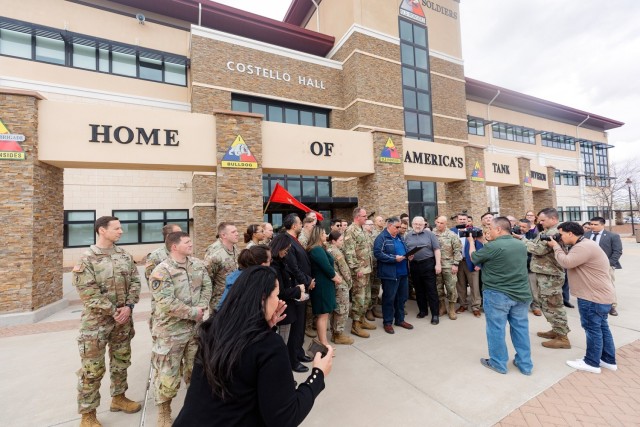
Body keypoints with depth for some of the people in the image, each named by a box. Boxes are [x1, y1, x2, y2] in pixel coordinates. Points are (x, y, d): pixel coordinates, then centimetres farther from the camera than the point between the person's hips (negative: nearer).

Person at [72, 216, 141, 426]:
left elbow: (135, 281, 2)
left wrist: (128, 306, -11)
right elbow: (88, 293, -16)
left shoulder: (125, 256, 2)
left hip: (123, 319, 5)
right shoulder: (86, 259, -12)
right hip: (96, 321, -5)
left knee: (121, 361, 18)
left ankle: (118, 397, 37)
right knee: (92, 369, 6)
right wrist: (113, 312, -15)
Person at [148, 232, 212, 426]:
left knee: (196, 366, 20)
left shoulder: (198, 264, 1)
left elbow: (207, 286, 3)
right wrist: (194, 313, -20)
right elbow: (167, 303, -24)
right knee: (167, 371, 9)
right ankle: (164, 411, 35)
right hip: (171, 329, -5)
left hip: (196, 326, 6)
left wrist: (202, 306, -13)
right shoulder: (161, 271, -19)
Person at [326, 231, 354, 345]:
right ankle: (339, 335, 15)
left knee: (335, 309, 17)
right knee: (342, 309, 4)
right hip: (341, 284, -8)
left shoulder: (327, 250, 5)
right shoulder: (337, 252, -19)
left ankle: (334, 333, 27)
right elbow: (344, 270, -15)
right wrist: (349, 283, -3)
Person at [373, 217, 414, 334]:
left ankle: (400, 319, 31)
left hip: (403, 272, 8)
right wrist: (394, 258, -22)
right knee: (389, 298, 3)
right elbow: (377, 253, -21)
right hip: (389, 274, -8)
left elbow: (405, 249, 25)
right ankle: (387, 322, 17)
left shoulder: (399, 237, 15)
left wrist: (409, 254, 2)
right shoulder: (381, 238, -11)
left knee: (402, 297, 16)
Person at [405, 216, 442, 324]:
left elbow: (436, 249, -3)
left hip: (428, 264, -3)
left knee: (431, 289, 1)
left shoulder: (430, 234, 0)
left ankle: (435, 314, 9)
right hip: (414, 265, 4)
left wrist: (438, 264, -9)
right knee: (419, 289, 13)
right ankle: (422, 310, 28)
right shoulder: (408, 236, 9)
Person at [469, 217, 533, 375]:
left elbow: (473, 257, -3)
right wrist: (483, 242, 18)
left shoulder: (492, 246, -20)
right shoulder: (521, 245, 3)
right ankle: (525, 364, 30)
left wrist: (471, 240, 13)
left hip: (497, 295, -6)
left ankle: (498, 363, 22)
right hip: (521, 294, 7)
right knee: (521, 328, 17)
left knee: (496, 329, 8)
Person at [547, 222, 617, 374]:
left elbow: (566, 262, -27)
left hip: (594, 296, -11)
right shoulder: (584, 245, 13)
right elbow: (570, 259, 11)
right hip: (599, 294, 11)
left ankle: (592, 363, 13)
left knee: (592, 328, 1)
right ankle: (608, 360, 31)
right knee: (601, 327, 19)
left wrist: (556, 246, -14)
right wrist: (558, 247, 0)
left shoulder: (584, 247, -24)